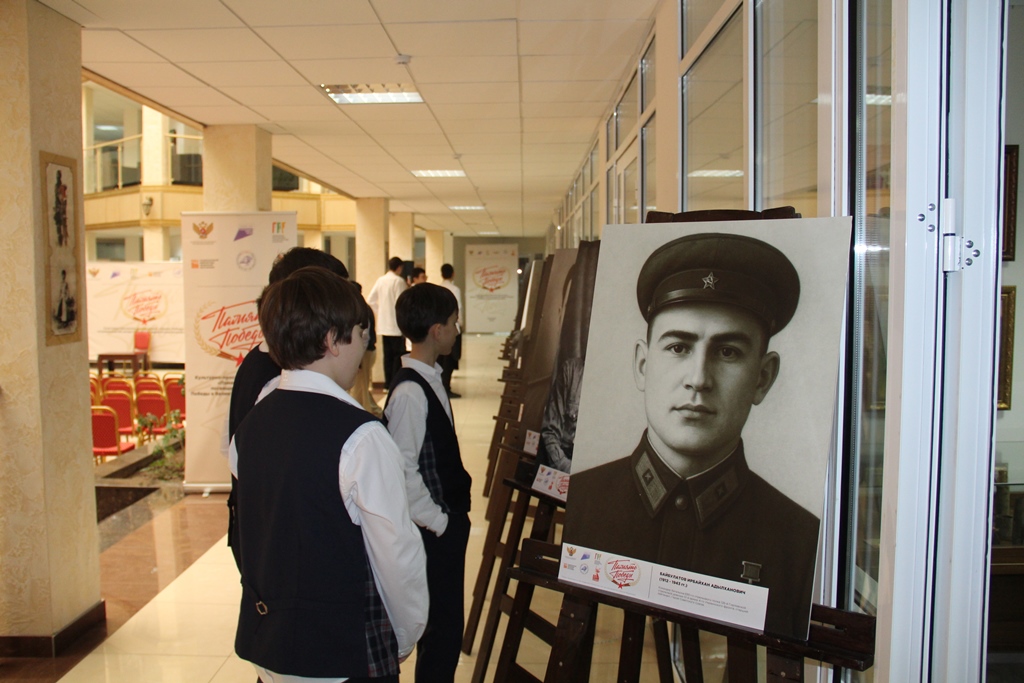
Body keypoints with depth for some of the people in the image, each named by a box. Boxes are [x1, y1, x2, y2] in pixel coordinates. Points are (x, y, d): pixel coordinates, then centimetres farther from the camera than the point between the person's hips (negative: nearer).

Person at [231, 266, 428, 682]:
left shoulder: (250, 425, -2)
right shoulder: (359, 435, -22)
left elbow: (252, 532, 7)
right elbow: (396, 550, -16)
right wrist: (406, 636, -3)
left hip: (263, 639, 7)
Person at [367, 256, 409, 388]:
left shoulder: (380, 280, 8)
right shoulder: (399, 281, -10)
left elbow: (370, 300, 8)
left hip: (383, 324, 6)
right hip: (396, 324, -6)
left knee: (387, 354, 11)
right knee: (398, 354, 1)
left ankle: (388, 382, 14)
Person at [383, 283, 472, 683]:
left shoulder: (429, 379, 7)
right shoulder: (409, 391, -23)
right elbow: (402, 471, -23)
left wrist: (454, 513, 15)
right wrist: (438, 521, -14)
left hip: (447, 522, 9)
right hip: (433, 529, -9)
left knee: (443, 619, 19)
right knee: (443, 624, 2)